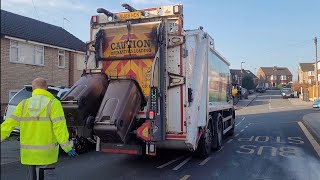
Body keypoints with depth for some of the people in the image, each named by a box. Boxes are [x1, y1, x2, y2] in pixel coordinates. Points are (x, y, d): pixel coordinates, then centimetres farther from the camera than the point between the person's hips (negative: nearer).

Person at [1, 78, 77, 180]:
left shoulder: (24, 104, 3)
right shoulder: (53, 103, -10)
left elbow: (9, 124, 1)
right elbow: (59, 127, -18)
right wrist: (67, 147, -18)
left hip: (28, 152, 4)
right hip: (46, 152, -4)